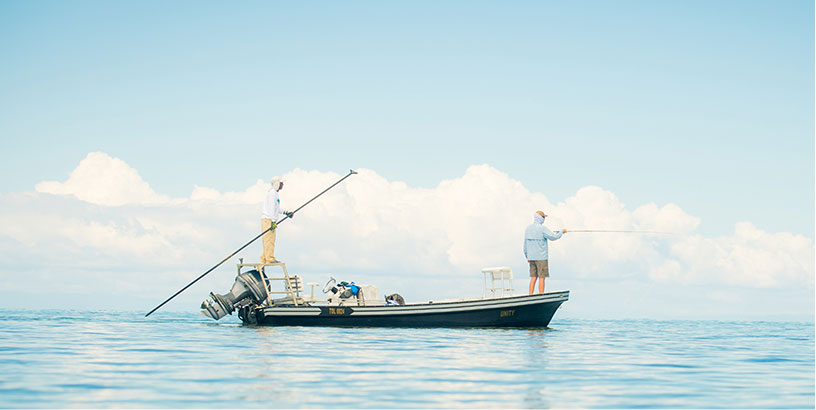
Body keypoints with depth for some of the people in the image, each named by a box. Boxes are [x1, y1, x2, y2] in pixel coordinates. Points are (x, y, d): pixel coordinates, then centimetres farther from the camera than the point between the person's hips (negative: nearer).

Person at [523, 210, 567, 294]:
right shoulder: (542, 228, -13)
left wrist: (527, 257, 21)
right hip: (541, 257, -7)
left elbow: (525, 244, 14)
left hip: (531, 257, 7)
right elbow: (553, 237, -12)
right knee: (542, 277, -3)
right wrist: (561, 232, 6)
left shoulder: (528, 228, 10)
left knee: (533, 277, 9)